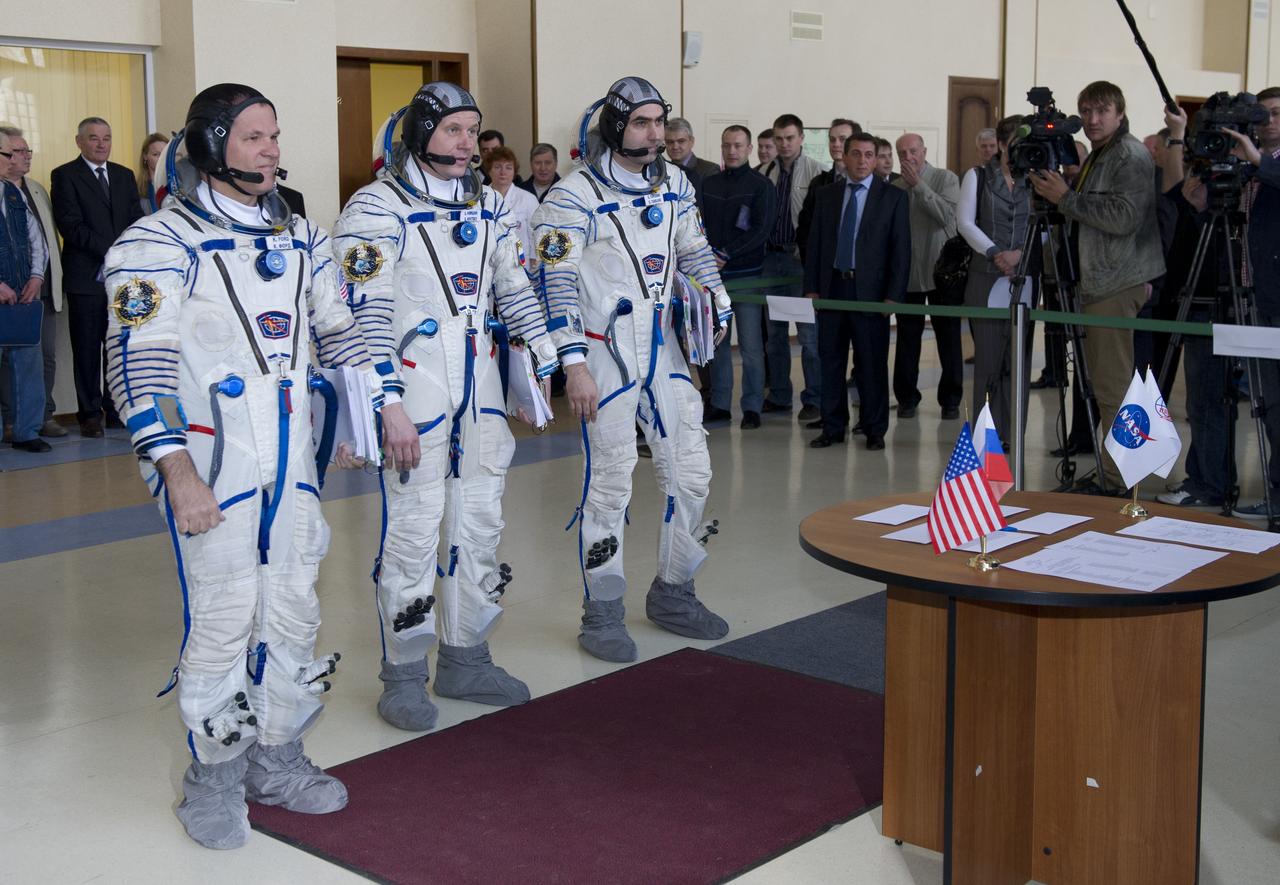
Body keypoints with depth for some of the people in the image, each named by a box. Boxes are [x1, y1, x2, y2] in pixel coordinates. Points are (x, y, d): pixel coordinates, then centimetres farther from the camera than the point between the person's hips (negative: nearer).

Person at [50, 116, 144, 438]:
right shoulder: (64, 176, 0)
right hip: (86, 276, -4)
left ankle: (116, 408, 15)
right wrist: (109, 250, -17)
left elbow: (136, 219, 10)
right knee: (87, 349, 2)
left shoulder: (125, 176, 16)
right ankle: (90, 413, 9)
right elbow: (70, 224, -10)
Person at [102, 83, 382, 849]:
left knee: (293, 612, 12)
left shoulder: (298, 236, 12)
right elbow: (140, 364, -15)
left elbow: (338, 328, 20)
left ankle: (276, 758, 28)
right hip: (211, 468, -6)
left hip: (294, 462, 6)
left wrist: (384, 407, 14)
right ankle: (214, 779, 15)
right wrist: (177, 471, -22)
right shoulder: (158, 244, -9)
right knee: (224, 620, -3)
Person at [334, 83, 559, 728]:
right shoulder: (376, 209, -9)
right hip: (413, 390, -7)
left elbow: (516, 290, 16)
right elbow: (365, 315, -13)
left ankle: (466, 659, 25)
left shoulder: (488, 207, 12)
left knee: (480, 522, 11)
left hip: (480, 387, 7)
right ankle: (403, 676, 10)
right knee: (413, 528, -3)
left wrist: (542, 368, 9)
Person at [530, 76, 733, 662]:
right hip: (605, 354, -6)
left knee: (690, 472, 9)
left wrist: (719, 304, 12)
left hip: (663, 349, 6)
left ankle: (672, 593, 26)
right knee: (610, 483, -1)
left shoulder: (674, 183, 7)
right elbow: (557, 284, -15)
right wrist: (574, 366, -19)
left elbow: (694, 250, 20)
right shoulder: (574, 196, -12)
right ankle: (602, 614, 13)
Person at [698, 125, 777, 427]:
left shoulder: (760, 185, 0)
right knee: (717, 341, 7)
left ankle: (752, 407, 5)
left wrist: (726, 255, -14)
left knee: (751, 345, -2)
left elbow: (761, 229, -8)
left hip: (746, 272, -4)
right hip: (713, 273, 4)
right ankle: (719, 404, 15)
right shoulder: (708, 184, 12)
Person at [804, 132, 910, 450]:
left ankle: (874, 430, 11)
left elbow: (900, 249, -2)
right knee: (831, 361, 7)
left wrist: (893, 295, -9)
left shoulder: (893, 197, 1)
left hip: (870, 290, -3)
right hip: (832, 287, 3)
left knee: (872, 364, 2)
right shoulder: (826, 195, 10)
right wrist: (811, 287, 3)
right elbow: (815, 243, 11)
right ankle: (833, 427, 16)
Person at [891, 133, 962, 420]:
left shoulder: (946, 179, -2)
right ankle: (906, 397, 16)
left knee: (949, 337, 4)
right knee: (907, 339, 6)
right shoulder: (894, 187, 8)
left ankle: (950, 399, 13)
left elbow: (947, 214, -18)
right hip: (907, 274, 2)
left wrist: (918, 185, -16)